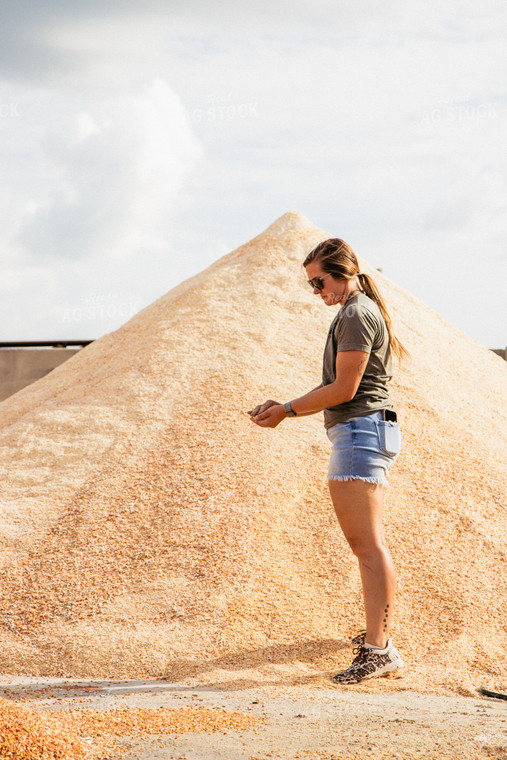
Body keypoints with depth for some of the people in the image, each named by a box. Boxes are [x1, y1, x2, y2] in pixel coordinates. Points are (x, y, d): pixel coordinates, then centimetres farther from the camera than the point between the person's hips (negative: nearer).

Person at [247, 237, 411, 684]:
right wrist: (285, 407, 15)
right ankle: (381, 632, 28)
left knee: (368, 544, -15)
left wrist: (288, 411, -7)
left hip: (360, 430, -11)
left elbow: (344, 389, -16)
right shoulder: (367, 312, 21)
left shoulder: (356, 315, -11)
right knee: (369, 541, 18)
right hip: (372, 429, 11)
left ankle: (379, 649, -18)